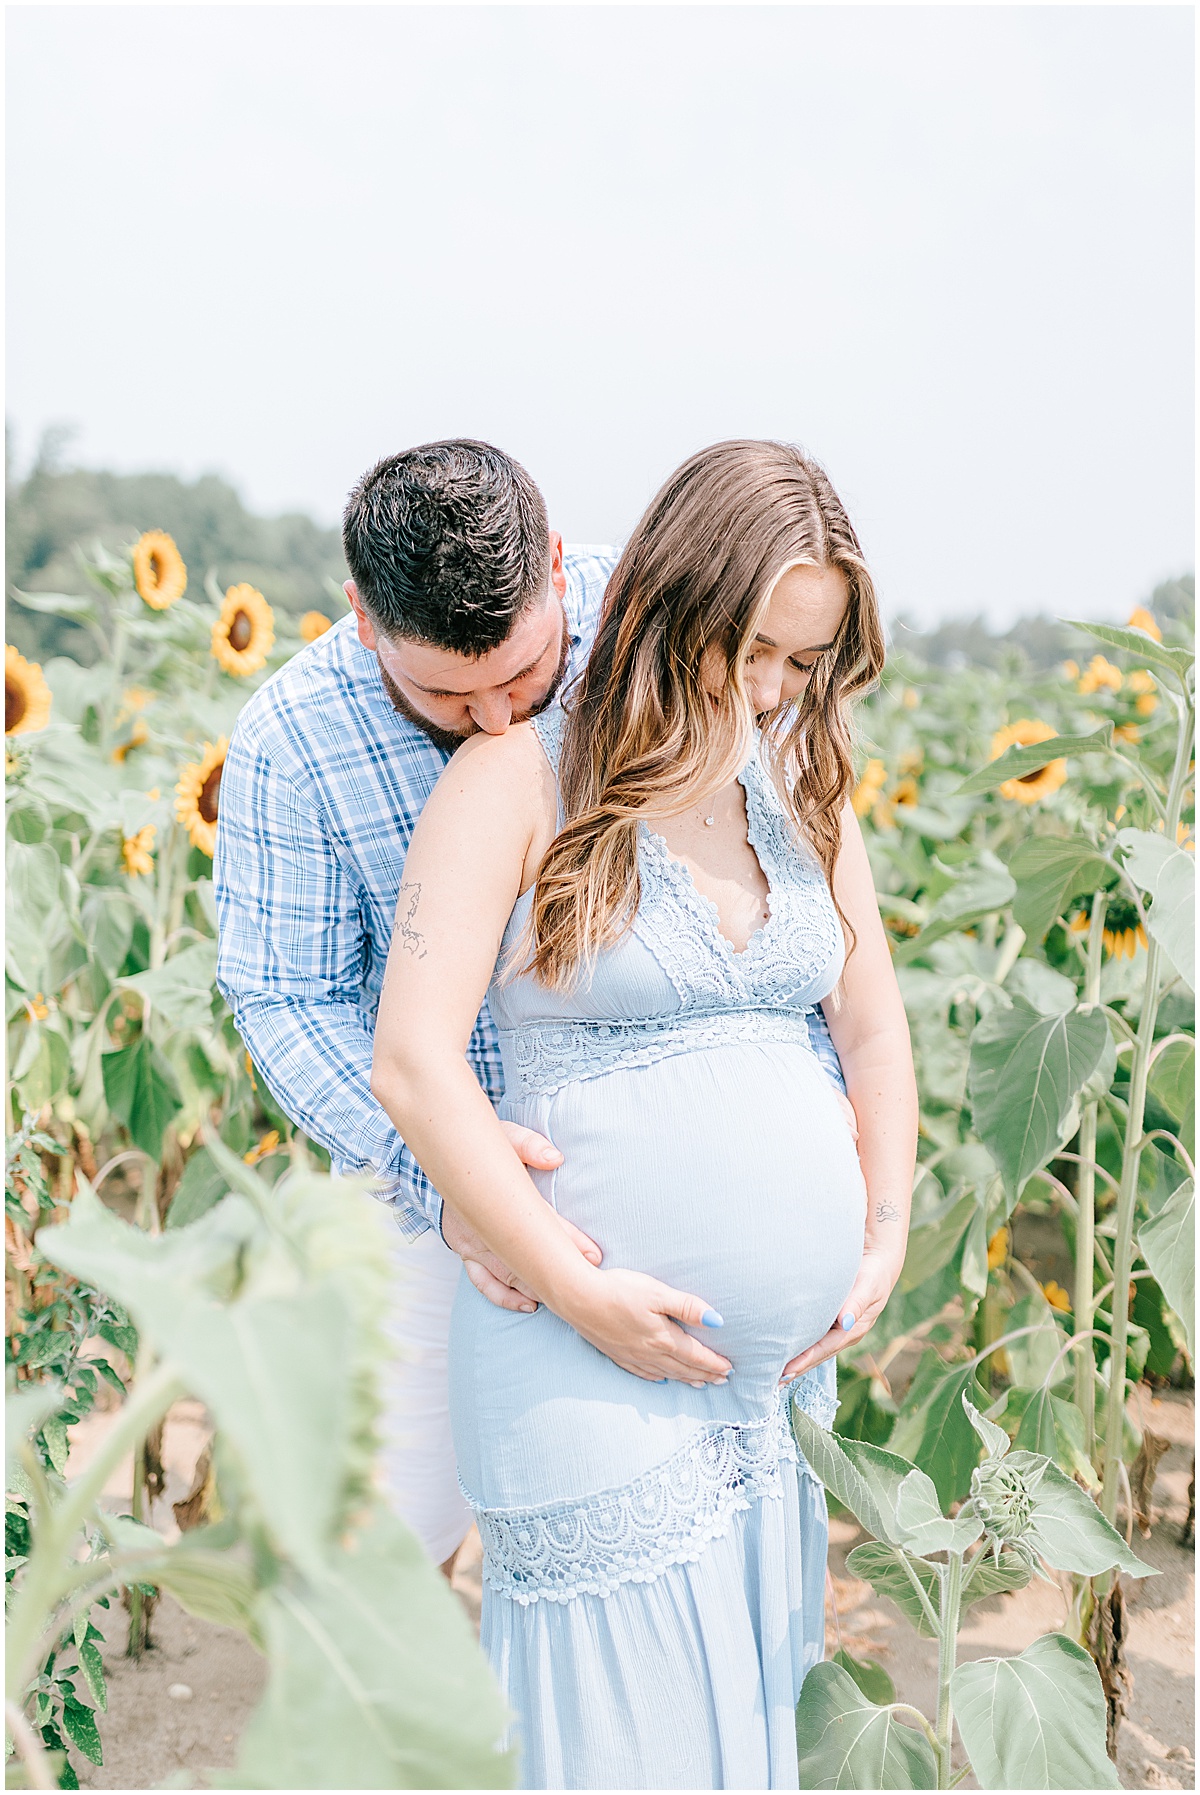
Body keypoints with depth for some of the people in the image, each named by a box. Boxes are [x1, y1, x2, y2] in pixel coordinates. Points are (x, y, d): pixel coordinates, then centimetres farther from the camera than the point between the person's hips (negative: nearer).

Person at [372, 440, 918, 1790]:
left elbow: (875, 1033, 17)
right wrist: (577, 1289, -15)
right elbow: (412, 1063, -14)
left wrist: (886, 1241, 7)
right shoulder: (517, 781, -8)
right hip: (595, 1356, -5)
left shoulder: (804, 791, 9)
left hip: (791, 1359, 5)